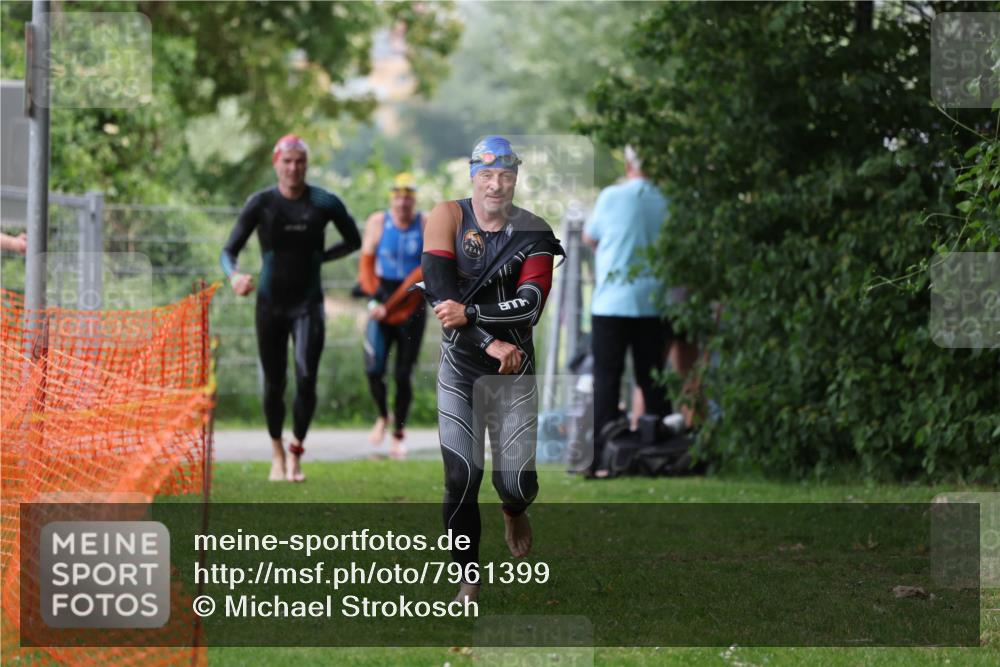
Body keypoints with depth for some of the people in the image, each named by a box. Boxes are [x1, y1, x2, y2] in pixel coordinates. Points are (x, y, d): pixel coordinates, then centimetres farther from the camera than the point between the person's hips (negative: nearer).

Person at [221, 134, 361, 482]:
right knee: (274, 383, 7)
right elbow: (229, 249, -5)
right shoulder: (261, 203, -5)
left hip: (308, 303, -1)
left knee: (306, 377, -15)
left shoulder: (324, 203, -5)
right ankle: (277, 454, 27)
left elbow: (354, 241, 11)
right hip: (271, 303, 1)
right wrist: (234, 276, -26)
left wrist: (319, 257, -2)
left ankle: (296, 453, 2)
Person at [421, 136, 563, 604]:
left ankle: (514, 511, 34)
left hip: (514, 371, 0)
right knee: (461, 478, -7)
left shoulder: (533, 233, -5)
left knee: (518, 483, -5)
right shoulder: (448, 217, -6)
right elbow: (438, 288, -16)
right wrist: (491, 343, -19)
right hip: (459, 368, 0)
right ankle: (468, 579, 10)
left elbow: (531, 303, -16)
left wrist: (469, 313, -27)